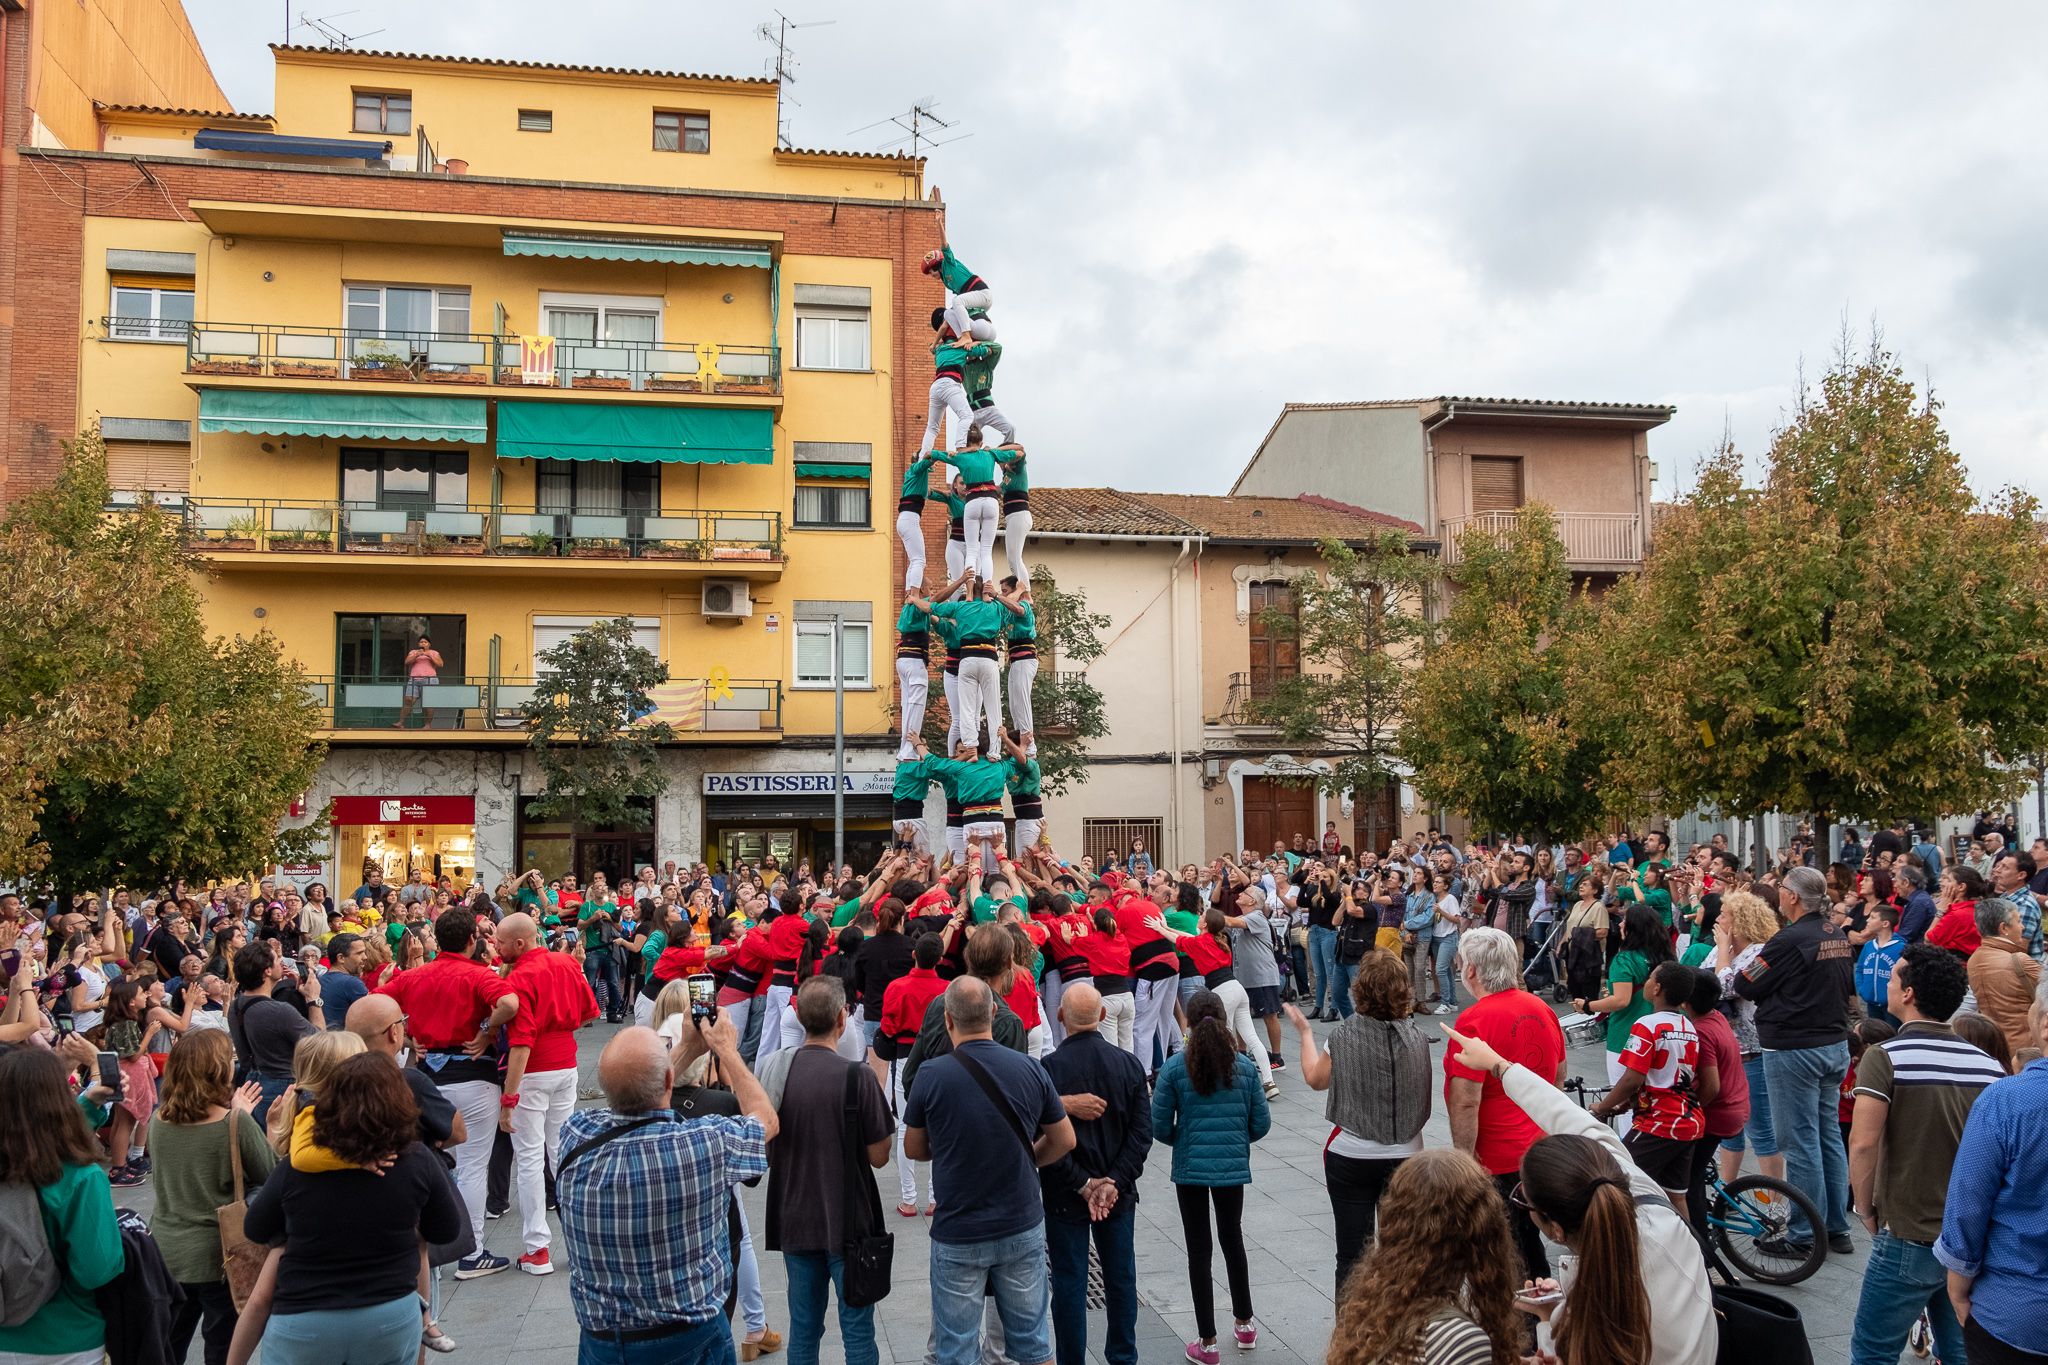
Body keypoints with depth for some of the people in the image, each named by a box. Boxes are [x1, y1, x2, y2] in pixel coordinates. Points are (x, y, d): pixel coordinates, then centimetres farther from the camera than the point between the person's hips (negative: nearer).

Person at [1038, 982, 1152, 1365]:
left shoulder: (1048, 1069, -17)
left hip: (1064, 1196, -3)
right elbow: (1142, 1132, -7)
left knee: (1069, 1283, 8)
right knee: (1121, 1278, 17)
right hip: (1120, 1194, 3)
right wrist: (1113, 1183, -8)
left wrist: (1082, 1184, -10)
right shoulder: (1128, 1064, -5)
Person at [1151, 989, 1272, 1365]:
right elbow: (1261, 1123, 0)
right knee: (1232, 1240, 22)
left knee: (1199, 1252, 7)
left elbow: (1160, 1126, -8)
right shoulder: (1245, 1066, -4)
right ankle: (1245, 1325, 34)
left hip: (1191, 1168, -2)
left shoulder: (1174, 1067, -12)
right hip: (1233, 1166, 3)